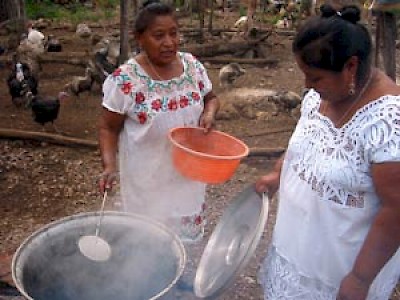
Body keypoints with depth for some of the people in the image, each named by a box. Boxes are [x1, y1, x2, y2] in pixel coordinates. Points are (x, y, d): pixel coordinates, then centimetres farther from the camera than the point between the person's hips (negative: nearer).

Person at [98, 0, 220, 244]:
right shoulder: (124, 79, -18)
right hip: (148, 178, -4)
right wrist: (110, 165, -23)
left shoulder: (193, 65, -5)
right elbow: (109, 129, -9)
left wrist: (209, 113, -11)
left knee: (185, 231, 21)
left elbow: (211, 98, 11)